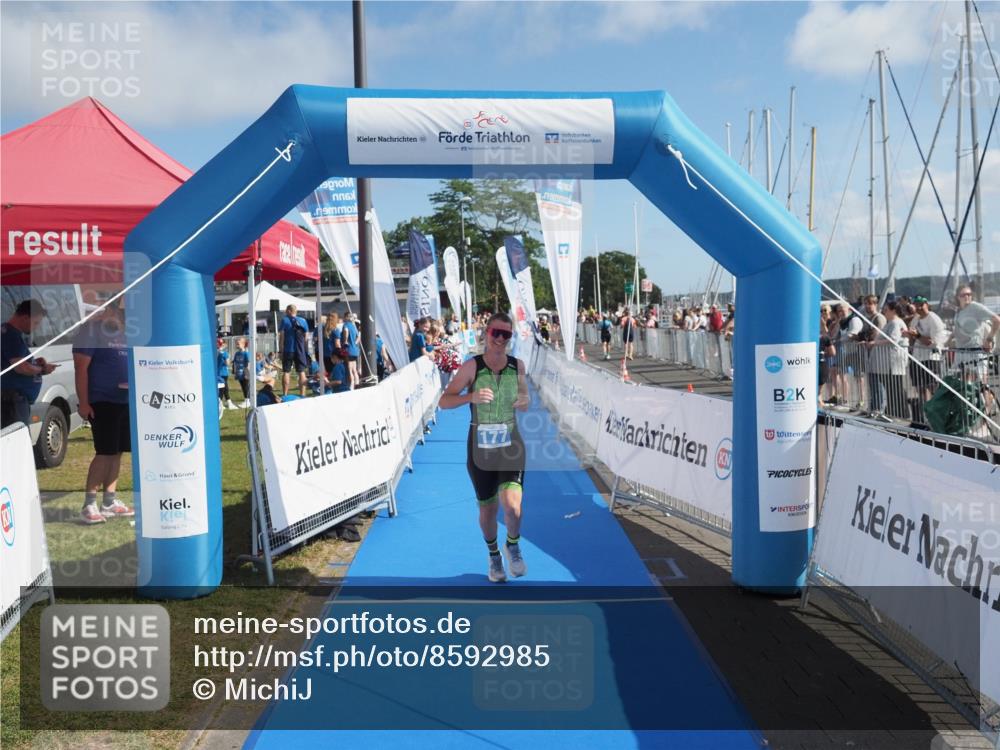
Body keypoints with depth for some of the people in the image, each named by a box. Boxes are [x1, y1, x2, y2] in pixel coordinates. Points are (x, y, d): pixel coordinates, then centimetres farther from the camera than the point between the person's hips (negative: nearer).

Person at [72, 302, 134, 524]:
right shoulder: (92, 330, -8)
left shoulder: (125, 332, 14)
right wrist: (83, 403, -16)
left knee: (117, 452, 9)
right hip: (102, 402, -7)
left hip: (126, 401, 7)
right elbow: (81, 367, -12)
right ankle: (89, 505, -3)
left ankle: (110, 502, 17)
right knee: (105, 452, -10)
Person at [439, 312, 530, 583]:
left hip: (510, 444, 1)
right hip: (480, 446, 0)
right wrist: (471, 396, -25)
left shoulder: (517, 365, 0)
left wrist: (523, 402, -10)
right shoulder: (472, 366, -8)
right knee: (487, 509, 12)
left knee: (512, 506, -18)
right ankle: (494, 556, 39)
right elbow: (444, 401, -8)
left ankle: (513, 546, 14)